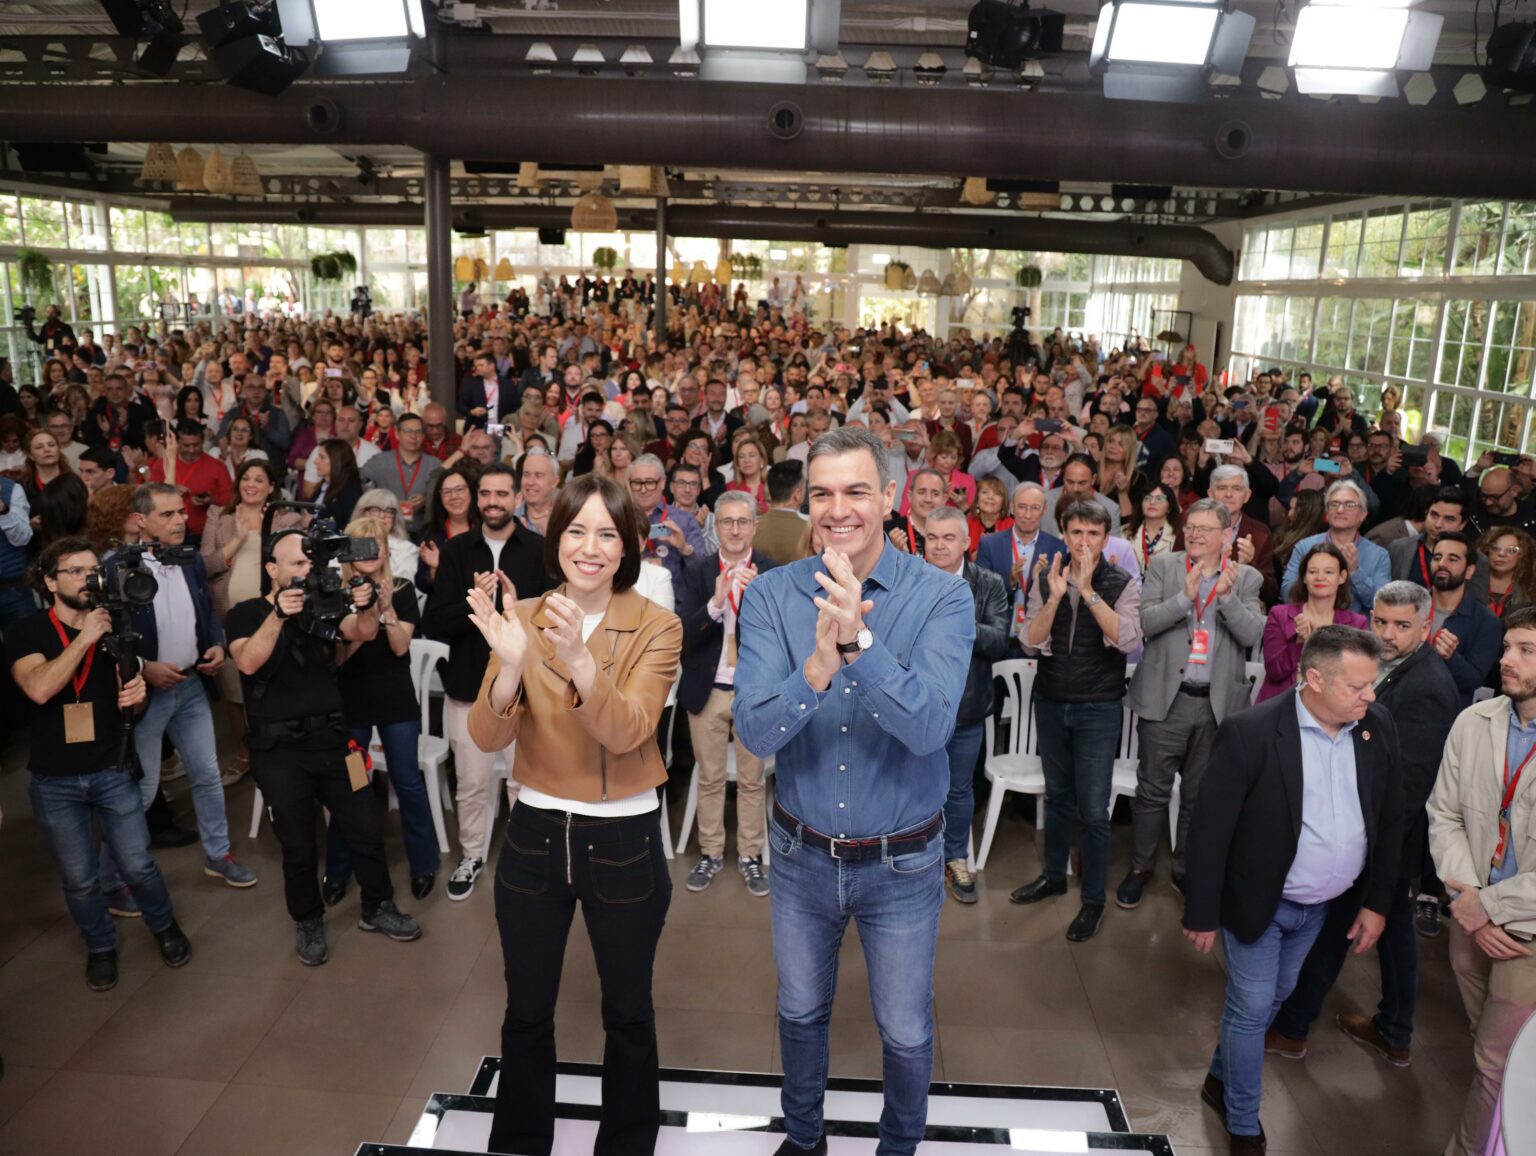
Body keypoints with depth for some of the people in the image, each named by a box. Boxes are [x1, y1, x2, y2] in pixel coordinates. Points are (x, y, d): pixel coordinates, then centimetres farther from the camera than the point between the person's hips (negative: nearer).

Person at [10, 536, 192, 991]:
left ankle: (164, 926, 29)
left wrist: (136, 695, -15)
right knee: (80, 879, 8)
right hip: (54, 782, -1)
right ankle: (100, 947, 32)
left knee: (138, 865, 3)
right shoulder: (25, 632, -6)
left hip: (112, 772, 1)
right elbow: (39, 689, -24)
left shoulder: (113, 628, 3)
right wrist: (84, 638, -24)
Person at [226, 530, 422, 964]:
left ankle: (377, 908, 29)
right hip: (279, 750, -3)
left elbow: (365, 633, -10)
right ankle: (308, 922, 29)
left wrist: (366, 606, -32)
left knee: (366, 832, 9)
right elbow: (248, 663, -22)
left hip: (332, 740, 3)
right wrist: (279, 614, -36)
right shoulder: (246, 614, -2)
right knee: (298, 847, 8)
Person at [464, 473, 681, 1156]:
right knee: (526, 1012, 18)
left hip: (624, 841, -2)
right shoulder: (524, 619, -5)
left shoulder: (657, 628, -11)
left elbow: (627, 733, -25)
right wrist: (510, 664, -33)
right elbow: (488, 739, -14)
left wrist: (579, 659, -42)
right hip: (535, 835, 2)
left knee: (627, 1012, 16)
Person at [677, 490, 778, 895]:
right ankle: (711, 853, 27)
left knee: (752, 780, 10)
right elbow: (683, 634, -9)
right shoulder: (696, 571, -1)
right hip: (707, 690, 1)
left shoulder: (771, 572, -5)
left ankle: (750, 856, 23)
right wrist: (715, 603, -26)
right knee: (709, 779, 13)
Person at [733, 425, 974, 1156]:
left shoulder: (941, 597, -17)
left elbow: (929, 727, -29)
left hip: (903, 862, -1)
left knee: (906, 1032, 18)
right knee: (801, 1012, 24)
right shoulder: (770, 596, -13)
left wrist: (857, 642, -43)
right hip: (801, 853, 2)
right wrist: (819, 665, -40)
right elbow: (755, 733, -22)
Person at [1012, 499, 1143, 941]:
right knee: (1057, 795, 19)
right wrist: (1054, 597, -22)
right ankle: (1054, 875, 37)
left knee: (1093, 809, 0)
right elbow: (1030, 643, -8)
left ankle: (1094, 899, 16)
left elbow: (1129, 641, -23)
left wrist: (1088, 591, -28)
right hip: (1050, 703, 3)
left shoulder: (1122, 584, -8)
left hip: (1098, 709, -3)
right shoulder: (1046, 578, -2)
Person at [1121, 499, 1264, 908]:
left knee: (1198, 795, 14)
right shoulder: (1163, 566, 0)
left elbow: (1252, 634, -7)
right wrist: (1185, 595, -23)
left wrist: (1227, 595, -21)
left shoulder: (1247, 578, 5)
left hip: (1218, 702, 2)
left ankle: (1186, 871, 30)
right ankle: (1140, 867, 21)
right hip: (1167, 698, -2)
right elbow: (1145, 622, -10)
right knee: (1153, 790, 4)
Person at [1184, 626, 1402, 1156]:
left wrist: (1376, 901, 5)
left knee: (1274, 999, 22)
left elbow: (1389, 821, 4)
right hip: (1259, 903, -6)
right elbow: (1210, 829, -19)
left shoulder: (1378, 728, -8)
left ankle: (1221, 1080, 46)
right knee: (1251, 1010, 6)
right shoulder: (1250, 733, -25)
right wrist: (1202, 913, -14)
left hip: (1323, 906, 6)